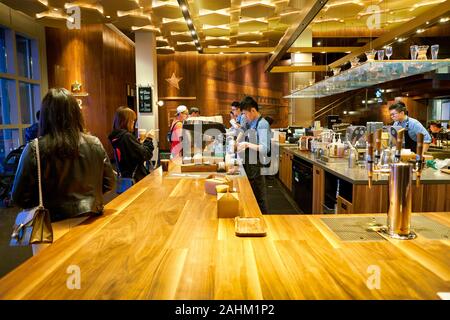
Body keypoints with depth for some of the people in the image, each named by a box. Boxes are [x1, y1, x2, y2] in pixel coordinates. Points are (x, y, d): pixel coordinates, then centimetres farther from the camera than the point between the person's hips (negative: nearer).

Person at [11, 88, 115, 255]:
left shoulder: (34, 149, -14)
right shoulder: (95, 144, -7)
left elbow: (20, 198, -8)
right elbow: (109, 183, 2)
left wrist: (47, 202, 9)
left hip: (53, 228, -2)